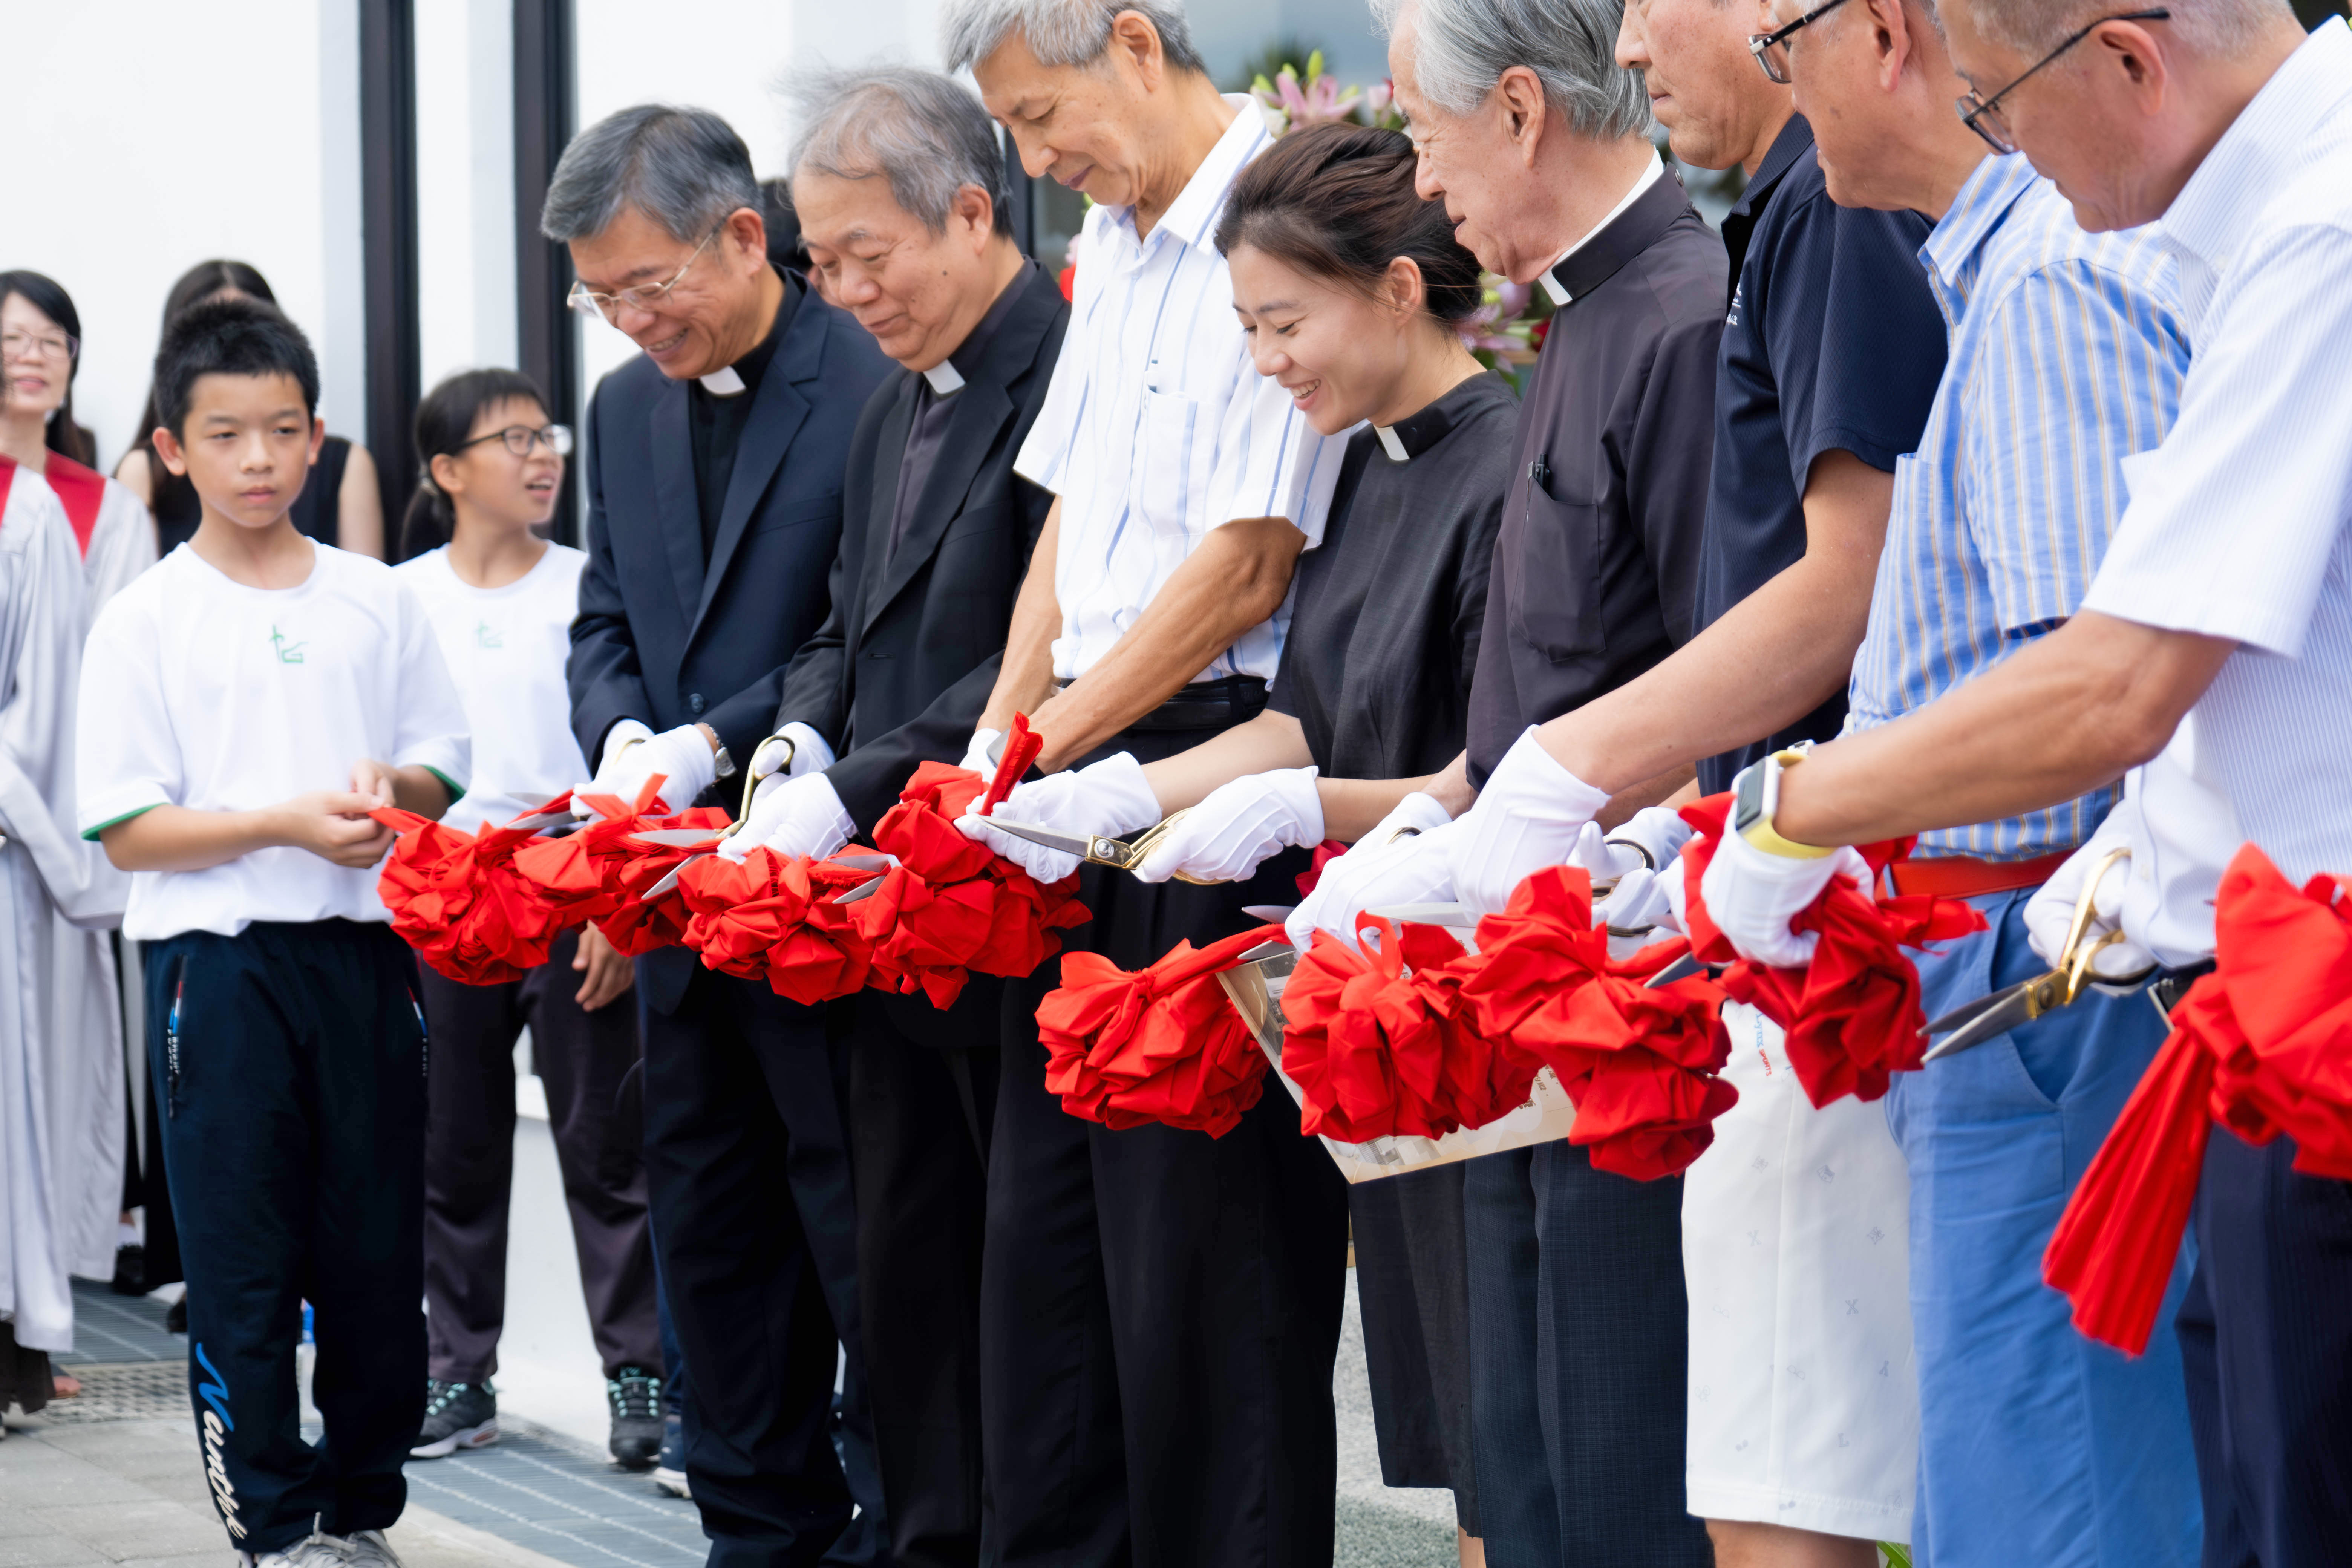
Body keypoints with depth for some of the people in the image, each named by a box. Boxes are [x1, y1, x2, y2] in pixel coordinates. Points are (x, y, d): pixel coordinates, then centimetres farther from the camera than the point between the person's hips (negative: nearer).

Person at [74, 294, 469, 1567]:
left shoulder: (376, 601, 9)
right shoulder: (146, 619, 0)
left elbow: (443, 772, 14)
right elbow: (127, 832, -5)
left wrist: (392, 790, -9)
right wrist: (289, 824, -16)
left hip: (364, 952, 3)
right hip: (218, 963, -3)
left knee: (378, 1252, 6)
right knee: (241, 1267, 0)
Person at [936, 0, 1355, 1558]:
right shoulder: (1113, 248, 16)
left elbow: (1248, 563, -17)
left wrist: (1046, 744, -10)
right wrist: (993, 742, 9)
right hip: (1084, 785, 9)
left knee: (1198, 1235, -6)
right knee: (1047, 1196, 11)